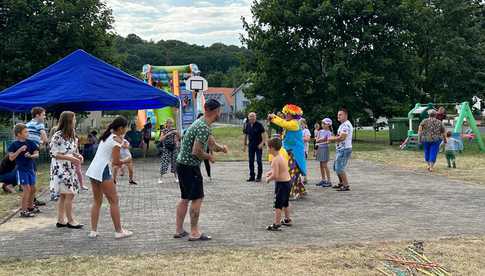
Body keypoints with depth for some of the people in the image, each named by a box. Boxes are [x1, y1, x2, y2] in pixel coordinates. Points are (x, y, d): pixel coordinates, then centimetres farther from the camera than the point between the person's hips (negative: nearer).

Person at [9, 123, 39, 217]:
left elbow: (37, 154, 2)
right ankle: (23, 211, -2)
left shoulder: (30, 143, 3)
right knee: (26, 189, -11)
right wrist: (20, 150, -23)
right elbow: (11, 158, -13)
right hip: (21, 170, -5)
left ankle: (30, 207, 33)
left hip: (31, 169, 5)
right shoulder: (14, 144, -8)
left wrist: (30, 155, -18)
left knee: (32, 189, 14)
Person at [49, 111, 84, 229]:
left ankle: (61, 220, 17)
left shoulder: (72, 135, 9)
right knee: (69, 194, -6)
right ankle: (70, 220, 3)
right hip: (61, 169, -8)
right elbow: (54, 154, -15)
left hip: (70, 168, 8)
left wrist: (78, 156, -1)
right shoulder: (57, 136, -15)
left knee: (63, 196, 11)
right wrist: (71, 158, -22)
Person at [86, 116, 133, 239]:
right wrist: (125, 161, 5)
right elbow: (116, 162, -13)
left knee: (97, 201, 15)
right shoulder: (117, 141, -10)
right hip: (103, 172, -9)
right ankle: (119, 231, 5)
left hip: (93, 170, 9)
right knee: (114, 201, 1)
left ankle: (93, 231, 14)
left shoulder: (107, 136, 15)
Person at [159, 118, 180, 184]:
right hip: (165, 149, -3)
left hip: (173, 148, 3)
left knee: (174, 162, 7)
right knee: (164, 163, -7)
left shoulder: (174, 130, 4)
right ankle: (160, 178, 1)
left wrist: (177, 133, -12)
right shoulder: (164, 131, -4)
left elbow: (179, 138, 8)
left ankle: (176, 178, 19)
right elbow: (161, 139, -17)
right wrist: (167, 134, -24)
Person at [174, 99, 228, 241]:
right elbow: (196, 152, -25)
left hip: (182, 164, 10)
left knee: (185, 198, 15)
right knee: (197, 198, -2)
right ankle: (194, 232, 4)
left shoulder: (203, 124, 12)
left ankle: (179, 230, 21)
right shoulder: (203, 127, -21)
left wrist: (221, 147, 0)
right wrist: (209, 157, -9)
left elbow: (211, 143, 19)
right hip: (190, 166, -10)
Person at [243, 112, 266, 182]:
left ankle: (259, 177, 6)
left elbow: (263, 134, -8)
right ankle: (252, 176, 15)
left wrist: (262, 143, -18)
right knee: (251, 161, 7)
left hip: (258, 145, -4)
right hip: (251, 145, 5)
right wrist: (245, 145, 14)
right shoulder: (247, 125, 6)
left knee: (259, 161, -2)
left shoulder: (259, 125, -8)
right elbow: (245, 135, 14)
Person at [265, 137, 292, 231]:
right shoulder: (281, 157, 9)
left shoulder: (275, 160, -21)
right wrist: (271, 172, 15)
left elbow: (275, 175, -26)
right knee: (285, 202, 24)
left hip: (281, 183, -10)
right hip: (287, 181, 10)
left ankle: (276, 224, -3)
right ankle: (287, 220, 39)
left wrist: (268, 179, -9)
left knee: (278, 204, -5)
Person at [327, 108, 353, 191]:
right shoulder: (343, 125, 18)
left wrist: (331, 139, -11)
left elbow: (342, 138, -25)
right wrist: (334, 138, 6)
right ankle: (341, 183, 32)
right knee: (336, 167, 19)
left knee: (339, 168, -10)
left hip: (344, 149, -11)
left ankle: (346, 186, -4)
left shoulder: (346, 125, -17)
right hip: (340, 149, 11)